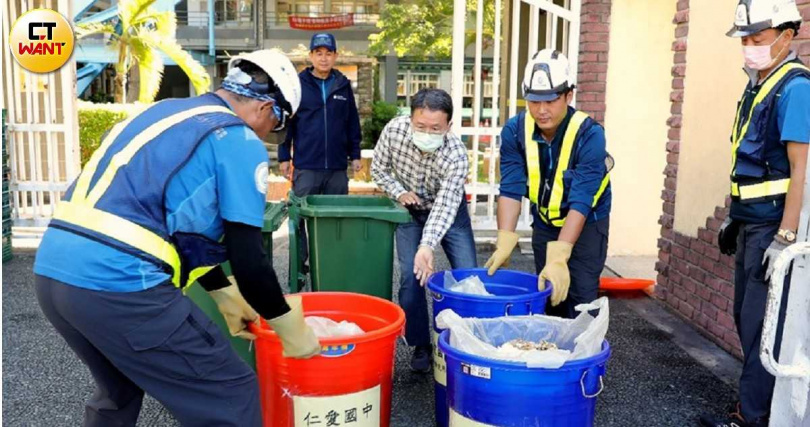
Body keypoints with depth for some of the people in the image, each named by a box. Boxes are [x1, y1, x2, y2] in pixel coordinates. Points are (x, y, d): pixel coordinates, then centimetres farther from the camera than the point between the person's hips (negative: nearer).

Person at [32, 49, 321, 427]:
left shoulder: (167, 111, 23)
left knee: (119, 392, 32)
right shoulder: (239, 140, -2)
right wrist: (290, 327, 9)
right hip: (120, 282, -9)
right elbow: (247, 258, -7)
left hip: (53, 269, 9)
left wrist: (225, 295, 35)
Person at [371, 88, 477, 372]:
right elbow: (378, 168, -6)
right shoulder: (394, 130, -24)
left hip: (449, 211, -1)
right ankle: (420, 346, 5)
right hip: (410, 210, 1)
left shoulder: (456, 154, -32)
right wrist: (399, 192, -23)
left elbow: (445, 205, -40)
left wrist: (428, 245, -53)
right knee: (411, 276, -12)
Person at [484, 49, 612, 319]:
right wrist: (505, 243, -33)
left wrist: (559, 257, -42)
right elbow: (511, 189, -21)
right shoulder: (515, 131, -17)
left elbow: (580, 202, -34)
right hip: (544, 223, 4)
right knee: (547, 295, 12)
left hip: (586, 224, -4)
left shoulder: (589, 135, -28)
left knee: (579, 301, -7)